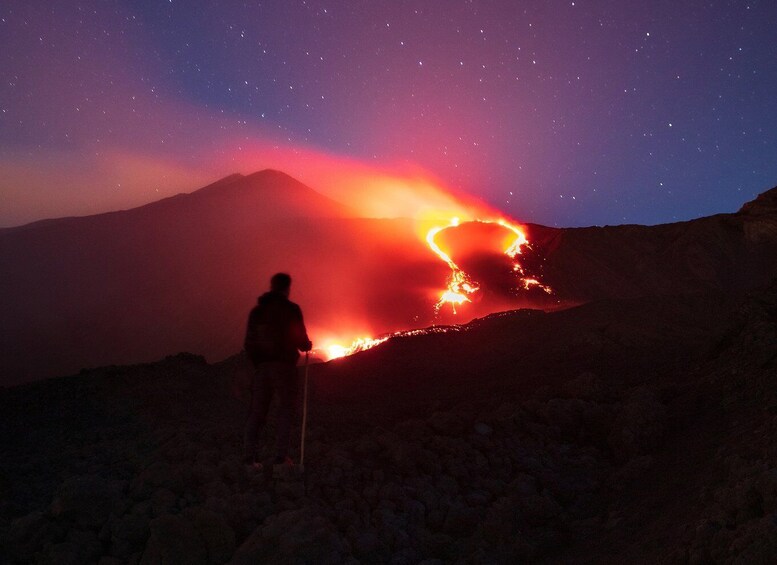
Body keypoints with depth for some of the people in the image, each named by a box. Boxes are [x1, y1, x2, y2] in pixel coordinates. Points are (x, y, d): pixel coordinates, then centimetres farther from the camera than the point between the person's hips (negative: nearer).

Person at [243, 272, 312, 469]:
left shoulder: (257, 310, 9)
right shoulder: (291, 309, -6)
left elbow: (249, 342, 9)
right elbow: (300, 340, -7)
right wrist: (307, 345, 15)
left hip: (262, 366, 5)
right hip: (283, 365, -4)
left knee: (258, 410, 8)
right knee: (286, 409, 4)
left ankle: (249, 455, 1)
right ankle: (281, 456, -2)